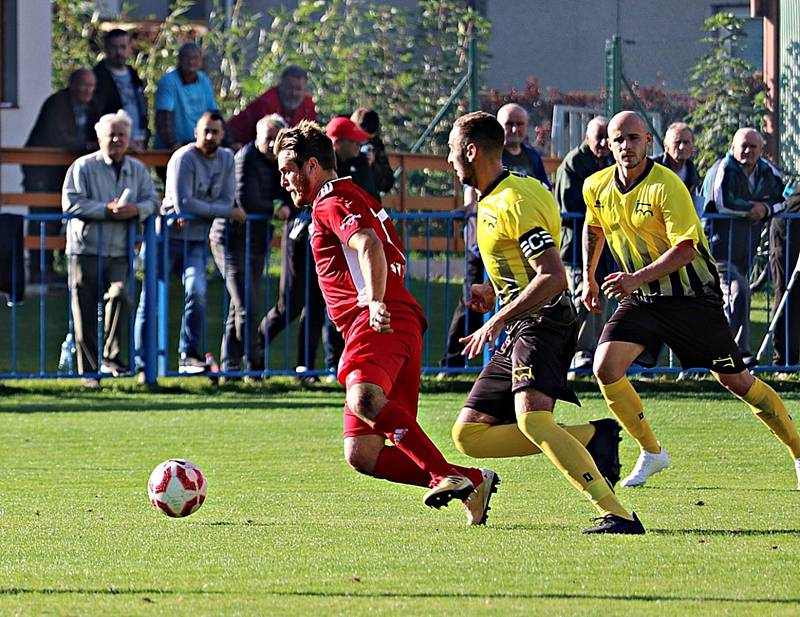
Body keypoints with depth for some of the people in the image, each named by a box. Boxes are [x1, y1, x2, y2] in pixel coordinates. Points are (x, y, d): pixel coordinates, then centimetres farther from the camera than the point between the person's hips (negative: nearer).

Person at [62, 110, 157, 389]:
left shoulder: (138, 170, 12)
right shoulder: (83, 167, -3)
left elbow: (151, 200, 9)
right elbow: (71, 203, -12)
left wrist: (136, 210, -14)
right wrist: (107, 210, -19)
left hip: (119, 253, 3)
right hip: (86, 249, -3)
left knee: (120, 297, -20)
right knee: (86, 314, -1)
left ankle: (110, 358, -7)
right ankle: (89, 372, 7)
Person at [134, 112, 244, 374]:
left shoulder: (226, 159, 5)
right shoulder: (183, 158, -14)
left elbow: (226, 200, 0)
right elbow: (183, 203, -21)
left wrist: (193, 215, -15)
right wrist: (227, 212, -16)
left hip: (196, 240, 4)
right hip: (167, 236, -4)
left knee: (196, 293, -14)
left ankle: (190, 356, -5)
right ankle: (141, 361, 2)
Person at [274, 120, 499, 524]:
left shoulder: (332, 201, 0)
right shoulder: (350, 199, 32)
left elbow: (369, 246, -19)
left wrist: (376, 302, -34)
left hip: (380, 325, -10)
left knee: (363, 400, -38)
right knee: (362, 455, 0)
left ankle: (448, 475, -42)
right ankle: (471, 482, -1)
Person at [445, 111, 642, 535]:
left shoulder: (514, 202, -15)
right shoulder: (492, 200, 17)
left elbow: (553, 276, -24)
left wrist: (498, 320, -25)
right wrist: (494, 291, 16)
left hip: (542, 324, -11)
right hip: (519, 333, 11)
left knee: (530, 417, -33)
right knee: (469, 434, 4)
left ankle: (617, 515, -39)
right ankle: (591, 438, 2)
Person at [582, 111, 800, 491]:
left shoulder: (666, 186, -20)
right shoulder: (596, 188, -1)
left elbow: (685, 249, -23)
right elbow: (593, 229, 21)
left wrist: (637, 278, -29)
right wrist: (588, 279, 24)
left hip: (691, 296, -5)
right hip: (641, 299, 5)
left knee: (735, 381, -1)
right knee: (605, 366, -14)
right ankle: (651, 453, 2)